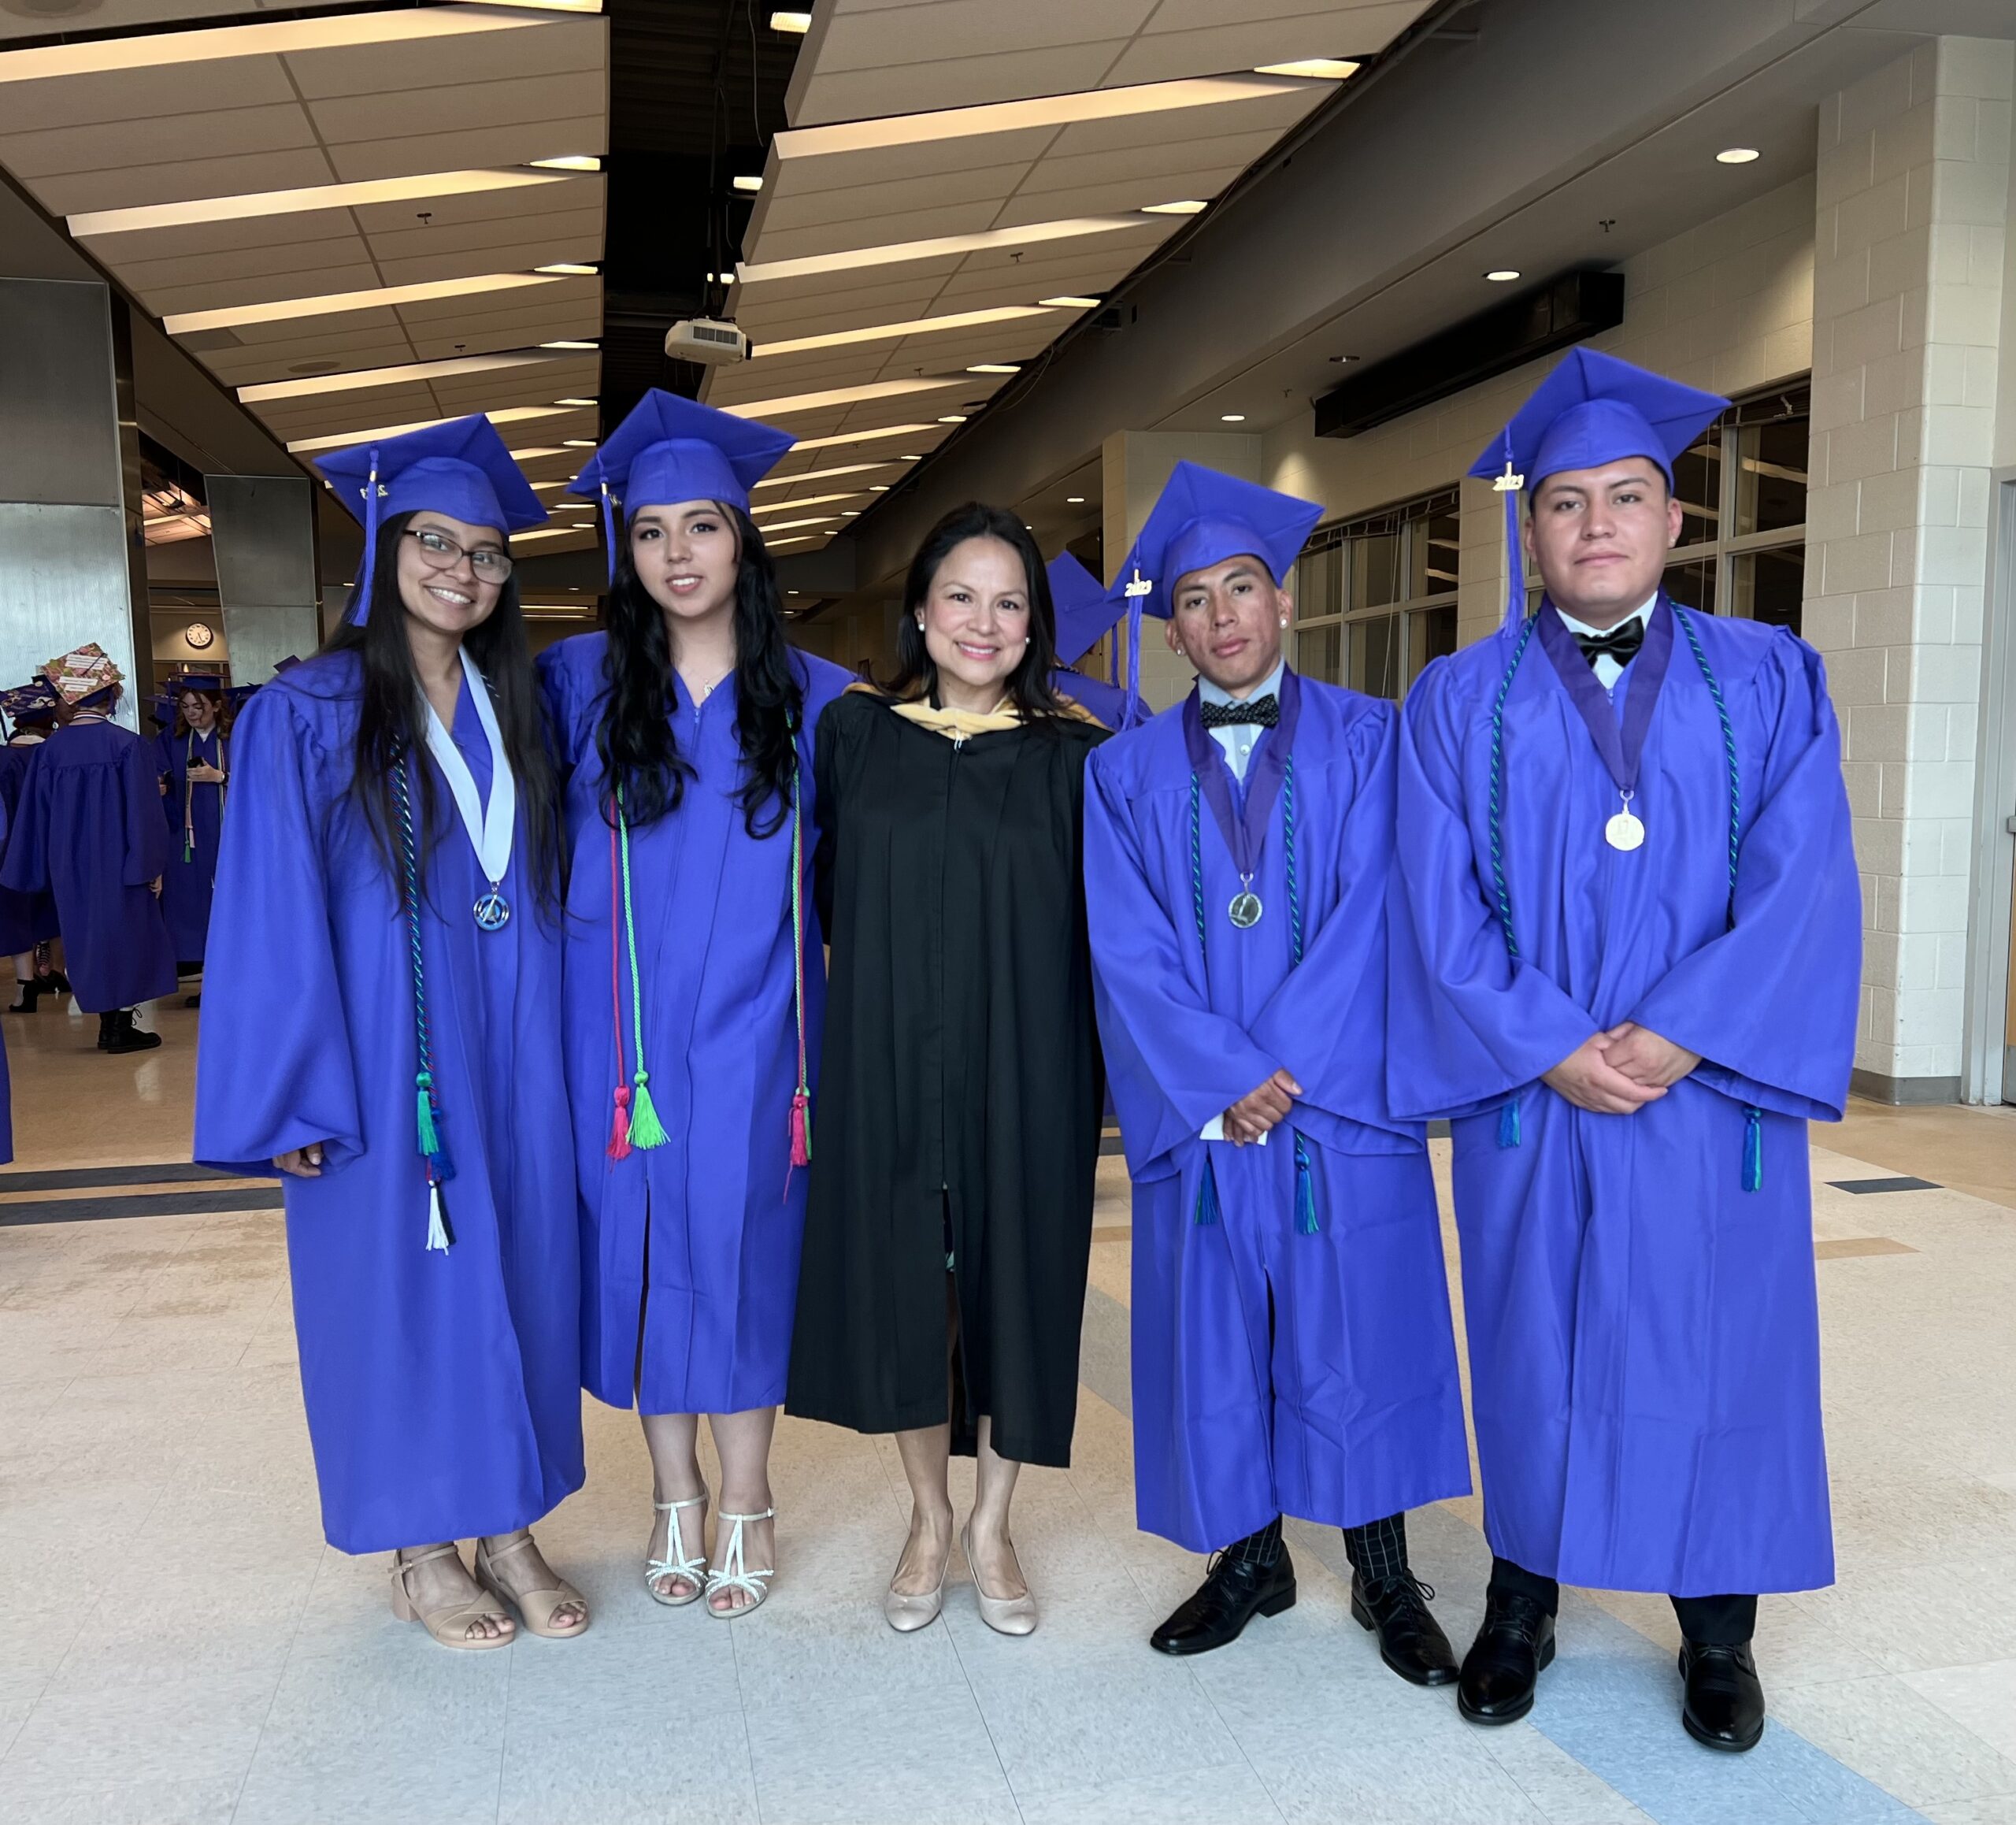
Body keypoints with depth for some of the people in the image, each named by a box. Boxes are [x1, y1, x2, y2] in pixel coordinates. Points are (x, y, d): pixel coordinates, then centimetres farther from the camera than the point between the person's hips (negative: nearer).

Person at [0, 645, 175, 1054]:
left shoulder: (48, 751, -1)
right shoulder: (127, 745, -12)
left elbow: (36, 816, 4)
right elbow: (144, 810, -12)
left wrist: (44, 871, 13)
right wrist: (152, 866, -6)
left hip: (70, 866, 4)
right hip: (117, 863, -4)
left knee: (88, 935, 13)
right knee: (125, 932, 5)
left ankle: (109, 1023, 18)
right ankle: (120, 1026, 5)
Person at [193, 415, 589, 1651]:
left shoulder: (518, 710, 9)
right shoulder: (307, 714, -5)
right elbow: (273, 912, -8)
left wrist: (559, 1053, 5)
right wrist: (294, 1097, -11)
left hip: (510, 1057, 4)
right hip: (382, 1054, -4)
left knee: (514, 1275, 9)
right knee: (402, 1277, 5)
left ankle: (508, 1524, 23)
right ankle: (422, 1549, 21)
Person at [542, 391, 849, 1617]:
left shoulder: (816, 698, 4)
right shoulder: (577, 682, 4)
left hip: (751, 1031, -1)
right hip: (625, 1024, 1)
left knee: (742, 1245, 3)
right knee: (642, 1243, 7)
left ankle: (746, 1503, 19)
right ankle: (676, 1495, 24)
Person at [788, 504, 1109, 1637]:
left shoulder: (1075, 756, 0)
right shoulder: (853, 733, 3)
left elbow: (1109, 926, 0)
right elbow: (828, 897, 8)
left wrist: (1108, 1077, -4)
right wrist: (875, 1003, 3)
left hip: (1026, 1073, -1)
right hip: (886, 1066, 1)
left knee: (1015, 1284, 7)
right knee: (903, 1283, 9)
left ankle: (992, 1527, 28)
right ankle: (930, 1519, 30)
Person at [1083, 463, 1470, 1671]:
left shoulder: (1367, 740, 4)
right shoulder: (1129, 771, 6)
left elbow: (1372, 917, -6)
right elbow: (1127, 951, -3)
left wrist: (1286, 1071, -13)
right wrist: (1225, 1079, -14)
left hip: (1343, 1107, -1)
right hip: (1196, 1117, 1)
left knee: (1356, 1338, 7)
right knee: (1213, 1342, 9)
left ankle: (1385, 1576, 24)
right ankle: (1250, 1561, 28)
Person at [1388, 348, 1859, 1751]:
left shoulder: (1771, 680, 5)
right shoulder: (1459, 701, 4)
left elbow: (1804, 884, -5)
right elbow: (1443, 903, -3)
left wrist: (1677, 1035, -16)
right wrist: (1553, 1050, -14)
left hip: (1716, 1095, 1)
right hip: (1527, 1097, 0)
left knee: (1717, 1353, 9)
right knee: (1534, 1346, 9)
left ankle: (1719, 1632, 28)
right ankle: (1522, 1606, 27)